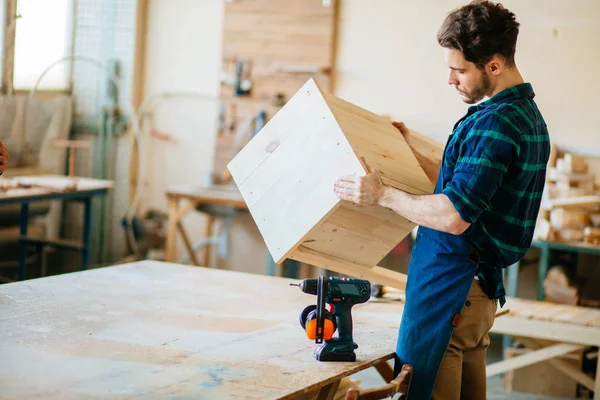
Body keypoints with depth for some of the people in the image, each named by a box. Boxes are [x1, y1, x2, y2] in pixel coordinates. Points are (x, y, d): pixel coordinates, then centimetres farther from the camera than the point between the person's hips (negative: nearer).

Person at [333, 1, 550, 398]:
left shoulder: (494, 123, -20)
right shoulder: (529, 115, 13)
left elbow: (455, 216, -26)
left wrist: (383, 195, -15)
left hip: (451, 285, -11)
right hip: (484, 285, 11)